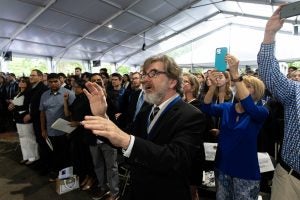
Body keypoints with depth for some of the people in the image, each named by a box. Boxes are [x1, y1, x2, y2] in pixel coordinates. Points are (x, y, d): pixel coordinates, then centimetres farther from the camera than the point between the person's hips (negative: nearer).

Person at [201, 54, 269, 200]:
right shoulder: (226, 107, 1)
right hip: (222, 167, 3)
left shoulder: (261, 112, -9)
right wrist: (213, 85, -33)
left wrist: (235, 75, -40)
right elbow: (206, 108, -16)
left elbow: (248, 107, -32)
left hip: (246, 172, -3)